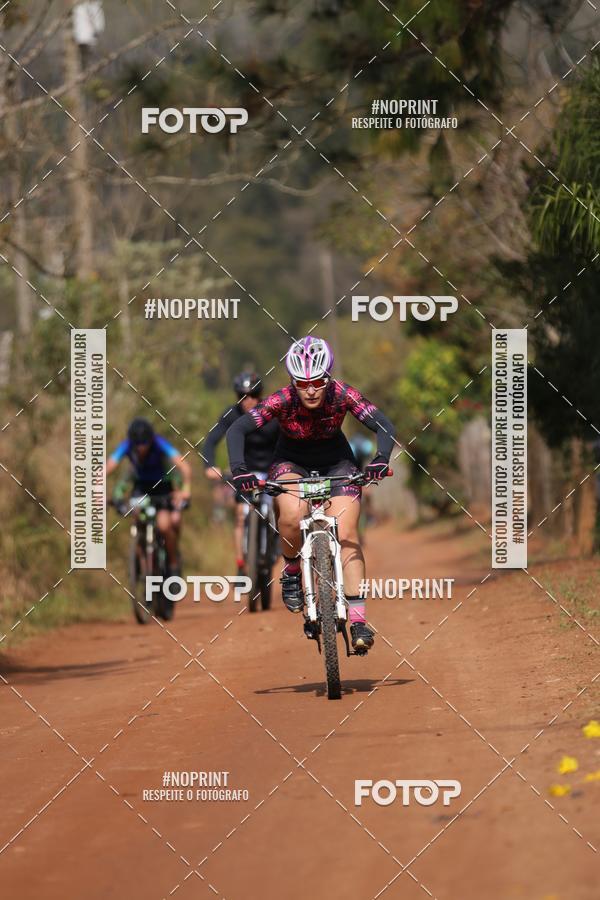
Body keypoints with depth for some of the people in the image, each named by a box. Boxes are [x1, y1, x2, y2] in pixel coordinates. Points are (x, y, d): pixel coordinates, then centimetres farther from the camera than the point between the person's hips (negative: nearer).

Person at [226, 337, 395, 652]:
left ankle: (358, 620, -17)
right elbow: (237, 430, -30)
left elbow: (383, 425, -29)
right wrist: (239, 470, -46)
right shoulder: (282, 401, -28)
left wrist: (381, 459, -47)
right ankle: (292, 570, -2)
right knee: (292, 516, -32)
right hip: (291, 462, -1)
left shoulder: (342, 395, -26)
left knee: (346, 534, -16)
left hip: (336, 462, 1)